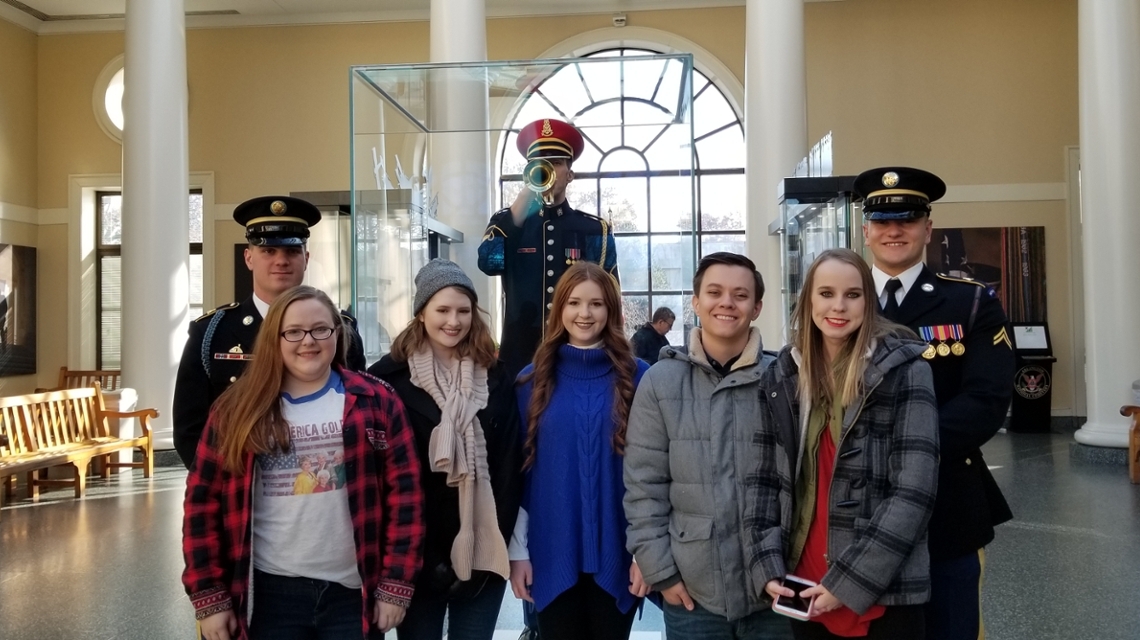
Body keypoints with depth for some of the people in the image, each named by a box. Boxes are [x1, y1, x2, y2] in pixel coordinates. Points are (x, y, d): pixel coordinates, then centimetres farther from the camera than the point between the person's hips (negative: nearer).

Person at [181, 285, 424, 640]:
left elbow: (404, 493, -2)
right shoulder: (239, 410, 1)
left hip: (354, 596, 0)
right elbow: (203, 501, 3)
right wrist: (209, 597, 1)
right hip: (270, 595, 1)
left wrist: (395, 585, -5)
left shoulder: (376, 402, -1)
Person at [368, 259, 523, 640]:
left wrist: (501, 541, -6)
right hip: (416, 556, -2)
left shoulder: (495, 378, 5)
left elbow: (510, 466, 2)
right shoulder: (390, 378, -4)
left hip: (484, 553, 2)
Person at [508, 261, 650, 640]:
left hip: (617, 555, -1)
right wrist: (517, 550, 1)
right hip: (552, 556, 1)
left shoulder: (638, 377, -1)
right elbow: (518, 471, 3)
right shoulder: (534, 381, 2)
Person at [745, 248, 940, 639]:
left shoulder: (904, 369, -8)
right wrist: (768, 567, -5)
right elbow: (763, 479, 6)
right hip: (805, 589, 4)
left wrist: (850, 581, -15)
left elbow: (914, 492, -13)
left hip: (883, 593, -4)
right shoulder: (781, 377, 4)